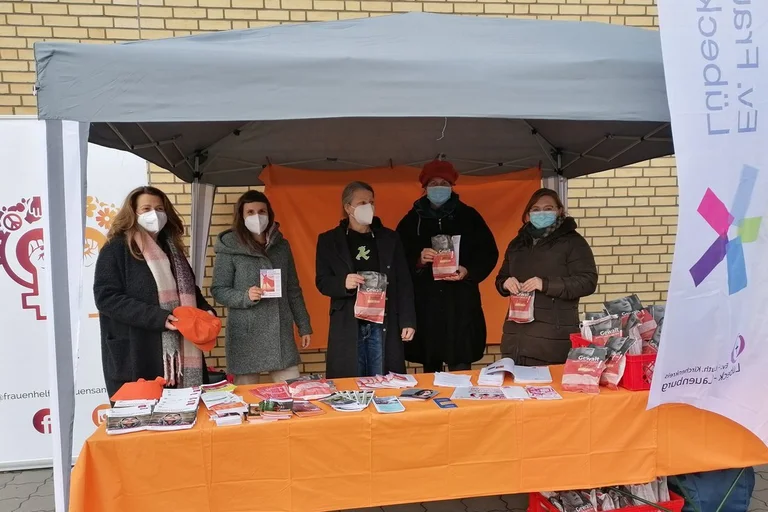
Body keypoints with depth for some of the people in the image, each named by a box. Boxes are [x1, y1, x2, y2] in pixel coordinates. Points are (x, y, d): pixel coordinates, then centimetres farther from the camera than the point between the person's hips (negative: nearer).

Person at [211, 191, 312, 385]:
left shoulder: (282, 245, 9)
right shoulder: (230, 248, -3)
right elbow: (218, 290, -2)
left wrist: (304, 326, 13)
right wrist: (246, 297, -19)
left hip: (280, 333, 3)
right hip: (246, 336, -3)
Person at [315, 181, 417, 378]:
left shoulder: (390, 238, 9)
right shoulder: (329, 240, 5)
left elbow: (404, 283, 6)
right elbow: (322, 282, 2)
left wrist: (407, 321, -2)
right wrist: (343, 283, -19)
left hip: (383, 325, 1)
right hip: (347, 326, -1)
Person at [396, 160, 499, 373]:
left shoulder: (468, 216, 7)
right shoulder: (411, 220, 8)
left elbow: (489, 253, 6)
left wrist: (469, 272, -12)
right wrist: (418, 260, -16)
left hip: (461, 304, -1)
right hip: (424, 305, 1)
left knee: (460, 370, -2)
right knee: (430, 369, 7)